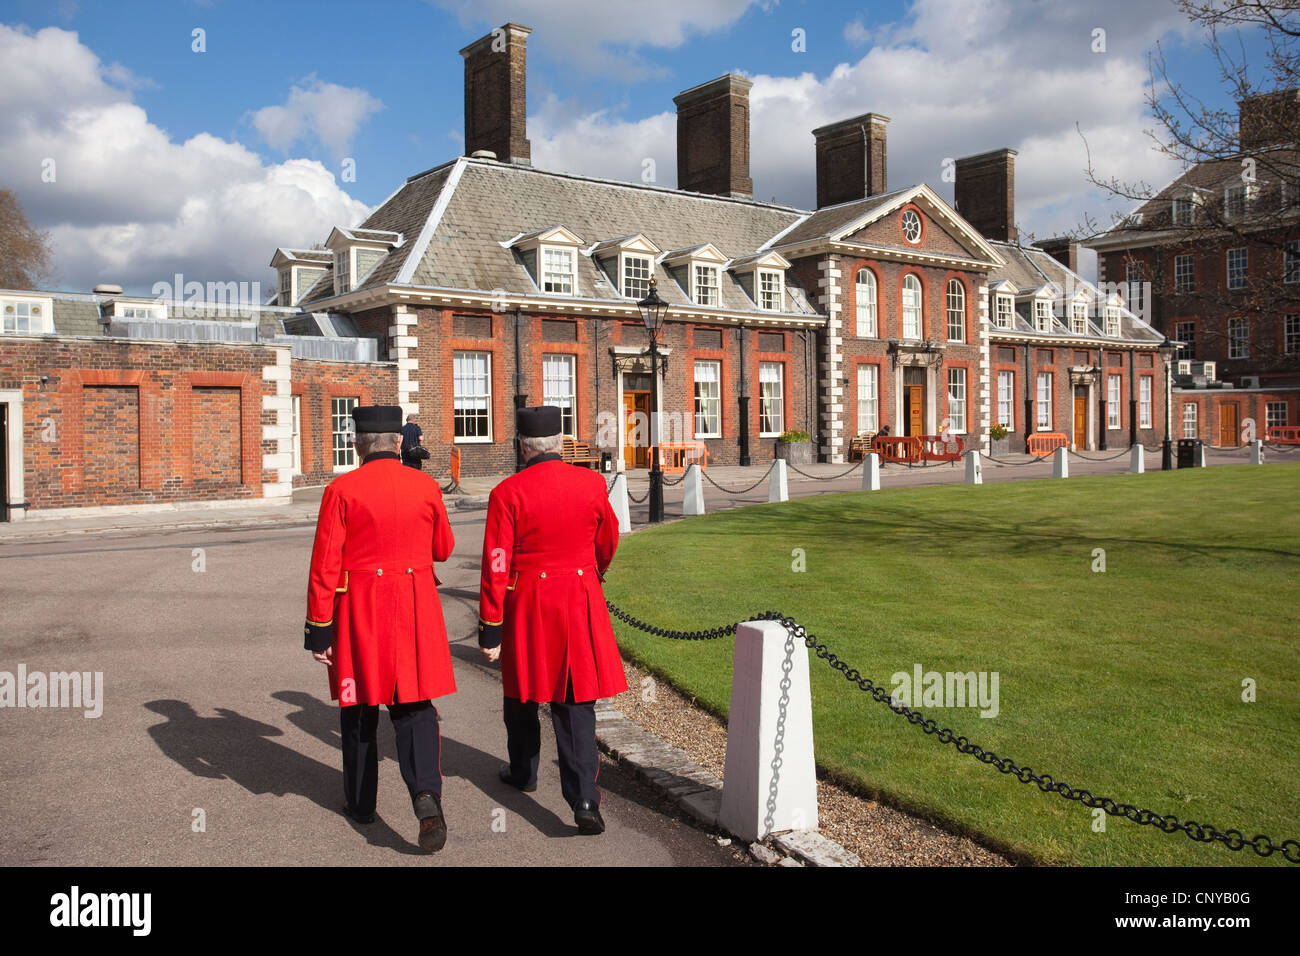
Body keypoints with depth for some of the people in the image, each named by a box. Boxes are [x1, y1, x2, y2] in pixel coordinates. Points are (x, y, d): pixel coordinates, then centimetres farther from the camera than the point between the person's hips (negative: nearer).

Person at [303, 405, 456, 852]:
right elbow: (443, 549, 12)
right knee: (414, 706, 6)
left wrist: (319, 631, -4)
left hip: (360, 611, -1)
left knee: (360, 709, 15)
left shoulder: (342, 490, -9)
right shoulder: (426, 486, -1)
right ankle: (426, 795, -14)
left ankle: (361, 803, 29)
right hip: (416, 608, 2)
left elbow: (324, 566, -9)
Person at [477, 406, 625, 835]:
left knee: (522, 691, 20)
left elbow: (496, 568, -13)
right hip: (581, 600, 2)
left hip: (527, 606, -2)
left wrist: (490, 630, -5)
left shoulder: (507, 493, -13)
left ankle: (523, 771, 40)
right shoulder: (592, 483, -3)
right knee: (575, 701, 5)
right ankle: (585, 801, -3)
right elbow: (607, 543, 12)